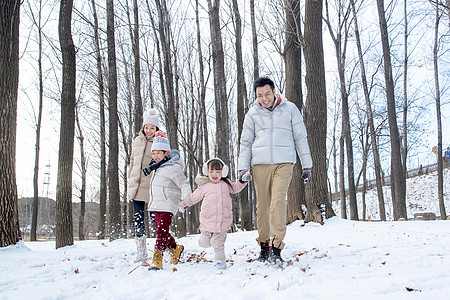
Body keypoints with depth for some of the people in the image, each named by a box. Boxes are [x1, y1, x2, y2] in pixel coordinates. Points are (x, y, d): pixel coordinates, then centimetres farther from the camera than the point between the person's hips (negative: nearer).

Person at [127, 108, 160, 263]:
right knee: (138, 219, 6)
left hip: (153, 188, -5)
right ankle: (141, 252, 15)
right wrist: (130, 181, 17)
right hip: (137, 186, 5)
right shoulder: (137, 141, 12)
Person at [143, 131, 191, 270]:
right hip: (156, 205, 9)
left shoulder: (173, 168, -13)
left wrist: (186, 199, -27)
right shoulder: (156, 167, 14)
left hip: (168, 205, -9)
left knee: (162, 231, -15)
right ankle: (175, 248, 33)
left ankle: (157, 259, -16)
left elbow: (184, 184, -16)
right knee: (160, 231, 13)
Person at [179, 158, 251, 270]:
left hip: (223, 220, 0)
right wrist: (183, 204, 21)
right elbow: (193, 197, 17)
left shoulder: (226, 184, 11)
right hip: (207, 220, 0)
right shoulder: (204, 186, 5)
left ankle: (219, 260, 15)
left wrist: (243, 180, 13)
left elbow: (236, 187, 26)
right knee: (204, 244, 10)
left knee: (218, 243, -1)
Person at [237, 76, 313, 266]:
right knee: (262, 206, 2)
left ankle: (276, 248, -17)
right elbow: (246, 142, 13)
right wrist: (243, 168, 3)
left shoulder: (290, 109, 8)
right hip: (260, 164, 2)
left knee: (278, 201, -18)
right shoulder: (252, 113, 11)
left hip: (284, 162, -2)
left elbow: (300, 137, 12)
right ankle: (264, 245, 17)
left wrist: (307, 164, 10)